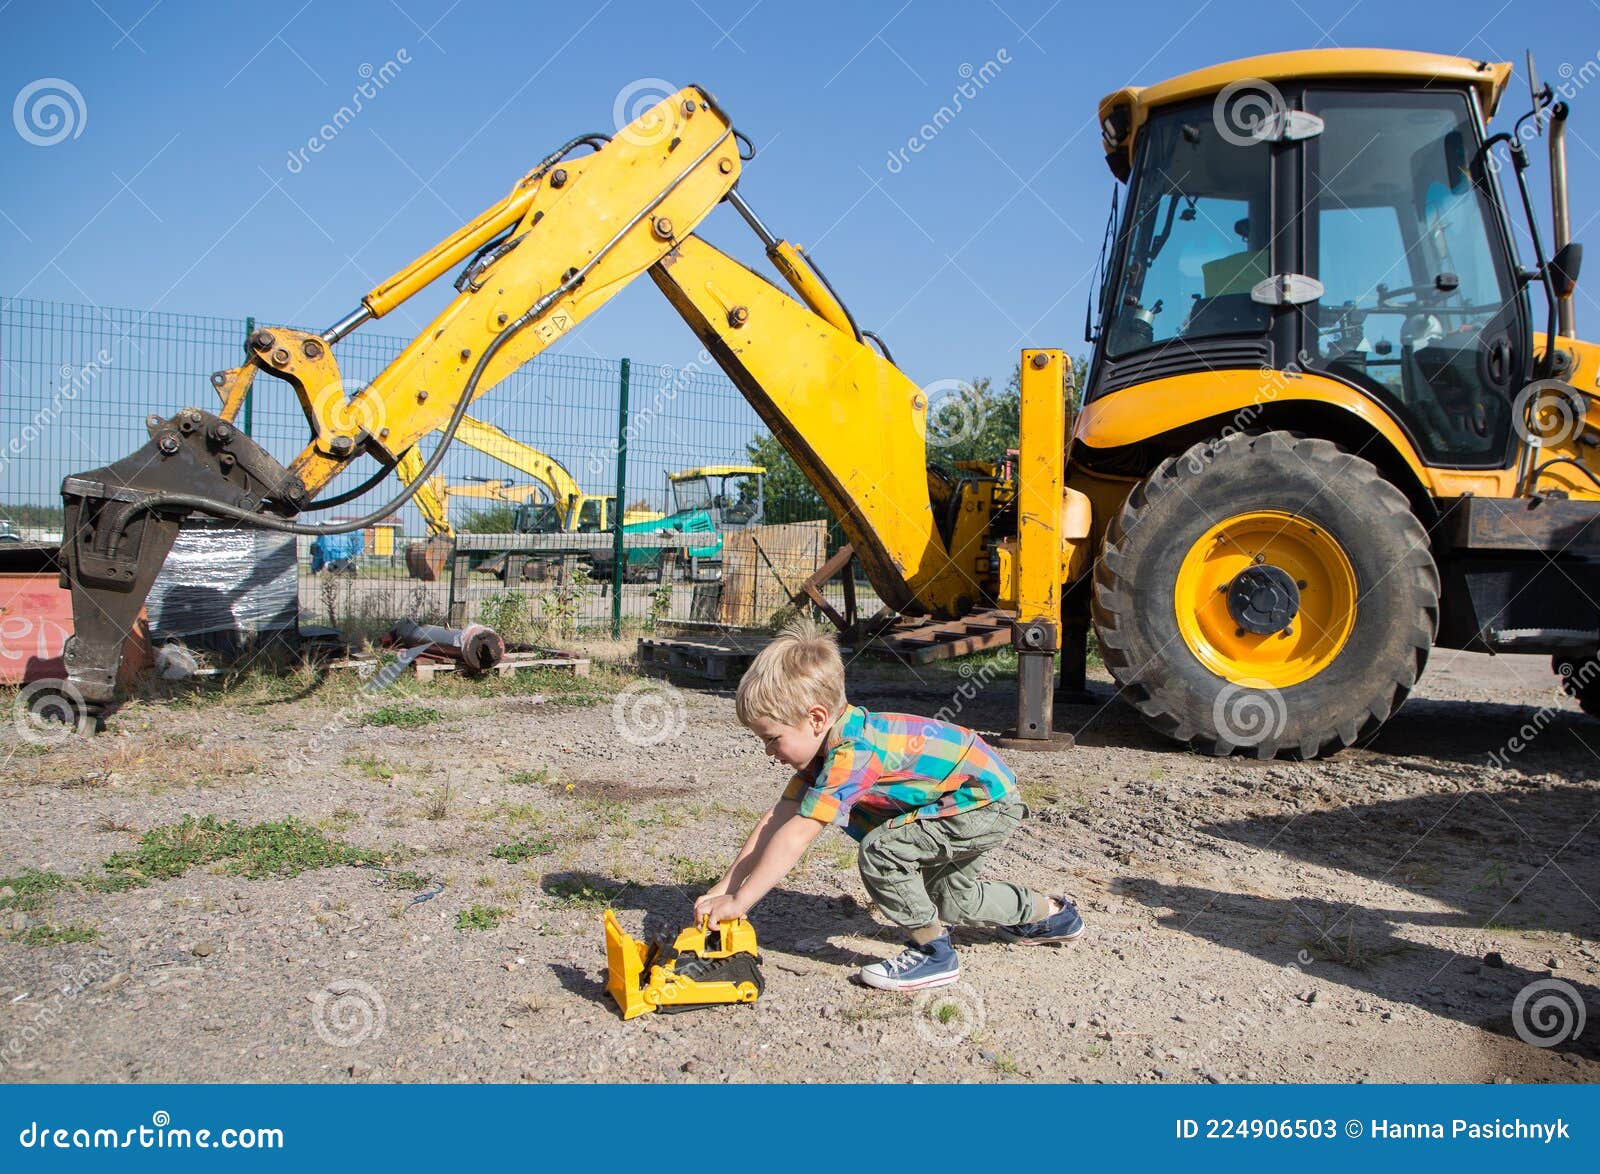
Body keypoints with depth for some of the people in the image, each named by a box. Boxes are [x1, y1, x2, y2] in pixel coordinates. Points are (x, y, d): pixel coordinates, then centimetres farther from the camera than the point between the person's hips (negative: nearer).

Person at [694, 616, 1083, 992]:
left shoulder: (853, 752, -33)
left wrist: (738, 902, -29)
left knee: (880, 850, -23)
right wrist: (726, 885, -8)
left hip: (989, 801, -10)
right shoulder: (826, 744, -4)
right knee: (950, 901, 25)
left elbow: (795, 838, -34)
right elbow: (777, 819, -3)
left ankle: (933, 952, -6)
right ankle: (1050, 914, 46)